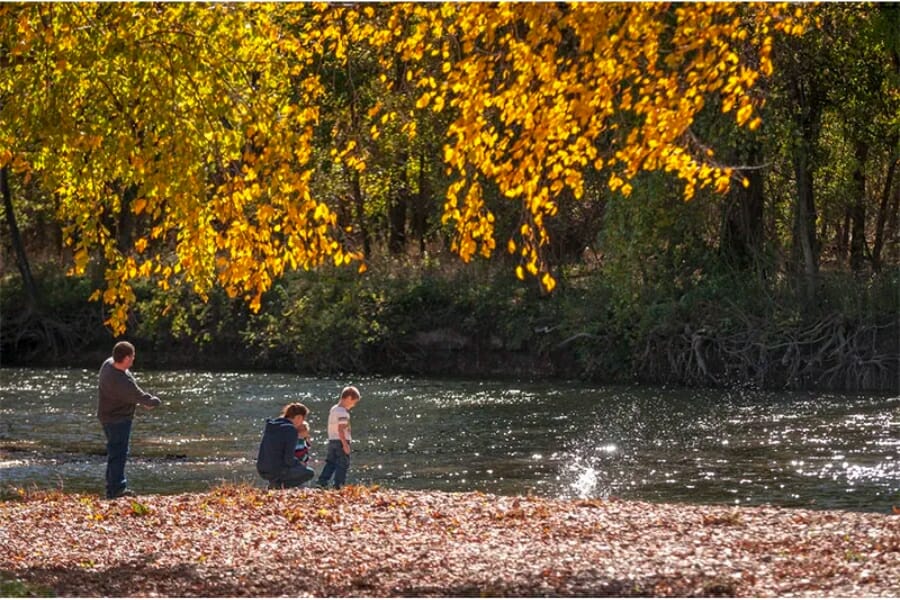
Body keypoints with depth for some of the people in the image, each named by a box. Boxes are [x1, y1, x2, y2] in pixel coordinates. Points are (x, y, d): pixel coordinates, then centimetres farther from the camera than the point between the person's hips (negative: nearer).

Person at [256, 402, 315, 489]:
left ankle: (275, 483, 10)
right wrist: (300, 464, 2)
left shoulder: (270, 425, 9)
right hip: (277, 471, -8)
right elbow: (289, 459, -18)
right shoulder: (291, 430, -14)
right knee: (310, 473, 10)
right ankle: (281, 484, -4)